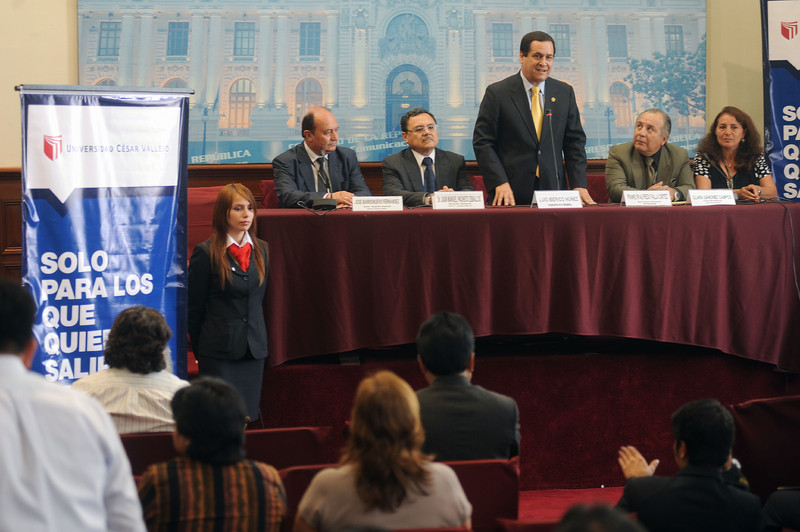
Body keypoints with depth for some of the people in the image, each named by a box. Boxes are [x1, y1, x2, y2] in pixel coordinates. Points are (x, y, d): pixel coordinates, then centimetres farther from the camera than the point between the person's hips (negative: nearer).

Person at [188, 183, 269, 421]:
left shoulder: (261, 250, 10)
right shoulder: (206, 252, -6)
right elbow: (194, 308, -1)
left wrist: (258, 340, 12)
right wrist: (200, 351, 1)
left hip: (254, 349, 5)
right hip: (219, 354, -5)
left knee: (248, 419, 5)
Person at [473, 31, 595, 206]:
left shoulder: (564, 92, 10)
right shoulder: (497, 93, -1)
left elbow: (575, 142, 11)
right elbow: (483, 142, -3)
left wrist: (579, 185, -1)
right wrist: (500, 183, -14)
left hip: (553, 190, 3)